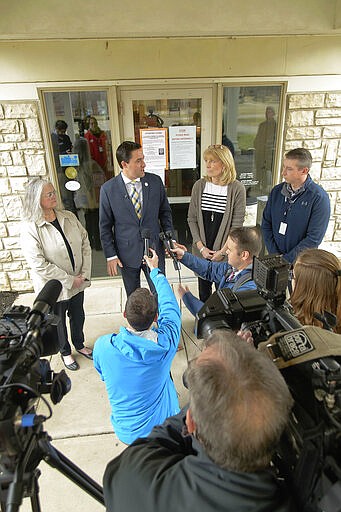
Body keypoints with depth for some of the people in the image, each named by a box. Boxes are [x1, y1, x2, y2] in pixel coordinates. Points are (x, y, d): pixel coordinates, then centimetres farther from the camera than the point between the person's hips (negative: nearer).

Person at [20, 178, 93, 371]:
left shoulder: (69, 217, -3)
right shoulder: (29, 228, -20)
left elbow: (85, 243, 0)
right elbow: (39, 265, -23)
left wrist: (85, 273, -9)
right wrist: (69, 280, -20)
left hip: (77, 282, 5)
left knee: (78, 315, 23)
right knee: (58, 322, 18)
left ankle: (79, 344, 50)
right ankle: (65, 352, 44)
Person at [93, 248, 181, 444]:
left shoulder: (103, 346, -25)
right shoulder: (165, 343, -26)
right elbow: (171, 307, -8)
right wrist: (156, 270, 5)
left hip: (127, 432, 1)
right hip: (164, 427, 0)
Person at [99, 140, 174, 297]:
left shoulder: (155, 181, -4)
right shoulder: (108, 189, -9)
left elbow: (165, 212, 6)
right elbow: (105, 226, -3)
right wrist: (110, 255, -5)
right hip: (127, 253, -1)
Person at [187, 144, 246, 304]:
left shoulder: (237, 188, -9)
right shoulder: (199, 186, -1)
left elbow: (237, 224, -8)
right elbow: (192, 219, 1)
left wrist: (222, 251, -11)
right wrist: (201, 247, -5)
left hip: (225, 253, -3)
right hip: (201, 251, 3)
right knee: (203, 290, 16)